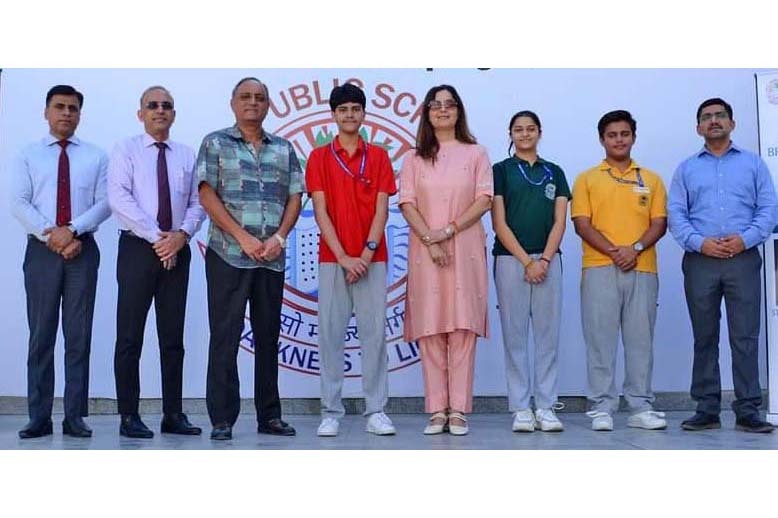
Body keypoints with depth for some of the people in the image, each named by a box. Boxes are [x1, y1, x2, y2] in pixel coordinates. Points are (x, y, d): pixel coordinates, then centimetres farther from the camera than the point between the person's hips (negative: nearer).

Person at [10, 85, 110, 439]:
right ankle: (39, 418, 5)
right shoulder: (28, 155, 10)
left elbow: (104, 202, 0)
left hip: (83, 250, 0)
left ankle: (75, 417, 5)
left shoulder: (96, 157, 11)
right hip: (42, 250, 0)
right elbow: (19, 203, -1)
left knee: (79, 336, 1)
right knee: (41, 335, 1)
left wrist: (72, 230, -15)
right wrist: (50, 233, -14)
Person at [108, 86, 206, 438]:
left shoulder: (187, 155, 13)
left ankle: (173, 415, 13)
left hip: (177, 251, 3)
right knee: (130, 336, -1)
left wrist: (181, 235, -11)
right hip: (138, 248, -3)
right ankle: (129, 417, 5)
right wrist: (157, 237, -16)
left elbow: (198, 203, 8)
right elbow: (119, 198, -10)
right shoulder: (126, 150, 2)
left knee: (173, 336, 7)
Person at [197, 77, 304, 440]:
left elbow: (294, 197, 11)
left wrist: (279, 237, -6)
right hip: (228, 256, -3)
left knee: (268, 336, 9)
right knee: (225, 336, -3)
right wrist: (244, 238, -11)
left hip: (272, 257, 4)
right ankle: (222, 419, 3)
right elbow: (207, 196, -4)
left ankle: (269, 416, 17)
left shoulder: (284, 149, 15)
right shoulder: (215, 144, 5)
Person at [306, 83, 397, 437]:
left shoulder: (378, 157, 8)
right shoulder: (319, 157, 6)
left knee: (374, 333, 0)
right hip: (332, 258, 0)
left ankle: (376, 411, 6)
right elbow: (320, 210, -1)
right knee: (331, 334, 0)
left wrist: (366, 254, -10)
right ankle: (331, 412, 6)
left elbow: (381, 210, 1)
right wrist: (343, 256, -11)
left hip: (371, 258, 1)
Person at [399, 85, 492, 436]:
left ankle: (458, 410, -2)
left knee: (463, 327, -5)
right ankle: (437, 410, 1)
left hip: (465, 249, -1)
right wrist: (430, 240, -10)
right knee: (430, 329, -2)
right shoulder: (415, 158, 14)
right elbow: (407, 203, 4)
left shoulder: (475, 154, 11)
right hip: (425, 250, 1)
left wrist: (449, 230, -10)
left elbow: (484, 200, 1)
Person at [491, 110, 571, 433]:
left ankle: (546, 407, 9)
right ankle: (520, 409, 6)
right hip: (511, 259, -2)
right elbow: (499, 223, -3)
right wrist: (527, 261, -10)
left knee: (548, 334, 3)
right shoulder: (501, 170, 4)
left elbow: (559, 222, 5)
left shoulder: (554, 172, 12)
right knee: (515, 335, 0)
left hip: (548, 260, 3)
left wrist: (544, 260, -9)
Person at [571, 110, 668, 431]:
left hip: (642, 269, 2)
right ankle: (602, 408, 4)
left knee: (640, 339, 3)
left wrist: (635, 249, -12)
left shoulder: (651, 180, 15)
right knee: (600, 338, -2)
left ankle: (641, 407, 11)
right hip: (599, 269, -1)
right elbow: (582, 223, 0)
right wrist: (613, 251, -13)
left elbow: (659, 222, 6)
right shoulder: (587, 180, 10)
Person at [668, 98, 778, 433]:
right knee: (704, 338, 5)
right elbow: (676, 215, 4)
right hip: (700, 261, 1)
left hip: (743, 259, -1)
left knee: (745, 337, -3)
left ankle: (748, 411, 1)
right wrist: (699, 242, -12)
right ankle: (706, 410, 10)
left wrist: (746, 238, -12)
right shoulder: (686, 169, 15)